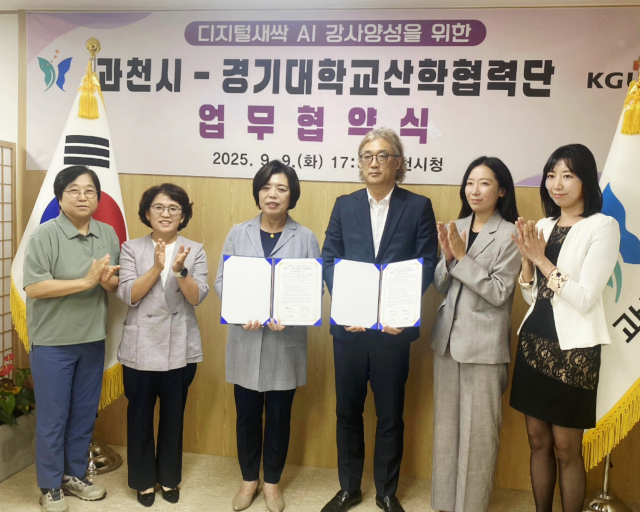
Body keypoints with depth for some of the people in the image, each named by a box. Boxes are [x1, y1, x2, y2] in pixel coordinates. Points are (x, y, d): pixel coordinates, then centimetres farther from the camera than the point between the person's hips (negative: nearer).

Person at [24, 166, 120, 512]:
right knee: (53, 417, 7)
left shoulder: (108, 234, 4)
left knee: (85, 414, 16)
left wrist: (109, 281, -15)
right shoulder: (45, 235, -12)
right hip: (53, 342, -5)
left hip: (93, 339, 5)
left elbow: (117, 284, 9)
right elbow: (33, 288, -19)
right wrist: (86, 281, -23)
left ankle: (74, 475, 34)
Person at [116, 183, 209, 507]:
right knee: (140, 416, 11)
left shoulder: (195, 250, 1)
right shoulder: (132, 249, 0)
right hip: (141, 348, 0)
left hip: (180, 349, 1)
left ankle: (169, 478, 32)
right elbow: (128, 295, -10)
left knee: (174, 416, 13)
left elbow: (197, 298, -8)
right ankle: (143, 480, 30)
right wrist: (157, 266, -21)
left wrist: (180, 270, -24)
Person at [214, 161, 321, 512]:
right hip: (246, 340, 1)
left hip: (286, 341, -1)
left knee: (279, 416, 11)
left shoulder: (305, 238, -1)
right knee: (247, 415, 12)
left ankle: (272, 482, 32)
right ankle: (249, 479, 33)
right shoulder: (238, 233, 3)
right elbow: (222, 281, 2)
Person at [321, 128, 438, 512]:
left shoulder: (418, 206, 1)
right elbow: (329, 260, 1)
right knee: (348, 409, 13)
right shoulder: (345, 205, 7)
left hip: (393, 325, -2)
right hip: (349, 324, 2)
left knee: (390, 413, 11)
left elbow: (428, 264, -5)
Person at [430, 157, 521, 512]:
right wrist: (447, 257, -11)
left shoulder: (510, 234, -8)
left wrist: (462, 257, -17)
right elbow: (440, 286, 8)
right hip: (447, 337, 5)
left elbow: (499, 292, -14)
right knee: (446, 423, 13)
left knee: (478, 431, 3)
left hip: (484, 345, -5)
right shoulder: (456, 227, 8)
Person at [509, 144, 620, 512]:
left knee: (566, 448, 6)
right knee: (538, 441, 15)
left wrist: (542, 260, -16)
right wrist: (526, 259, -6)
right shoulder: (543, 226, 9)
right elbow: (532, 298, 10)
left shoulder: (603, 226, -9)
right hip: (534, 343, 6)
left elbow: (584, 299, -16)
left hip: (572, 350, -6)